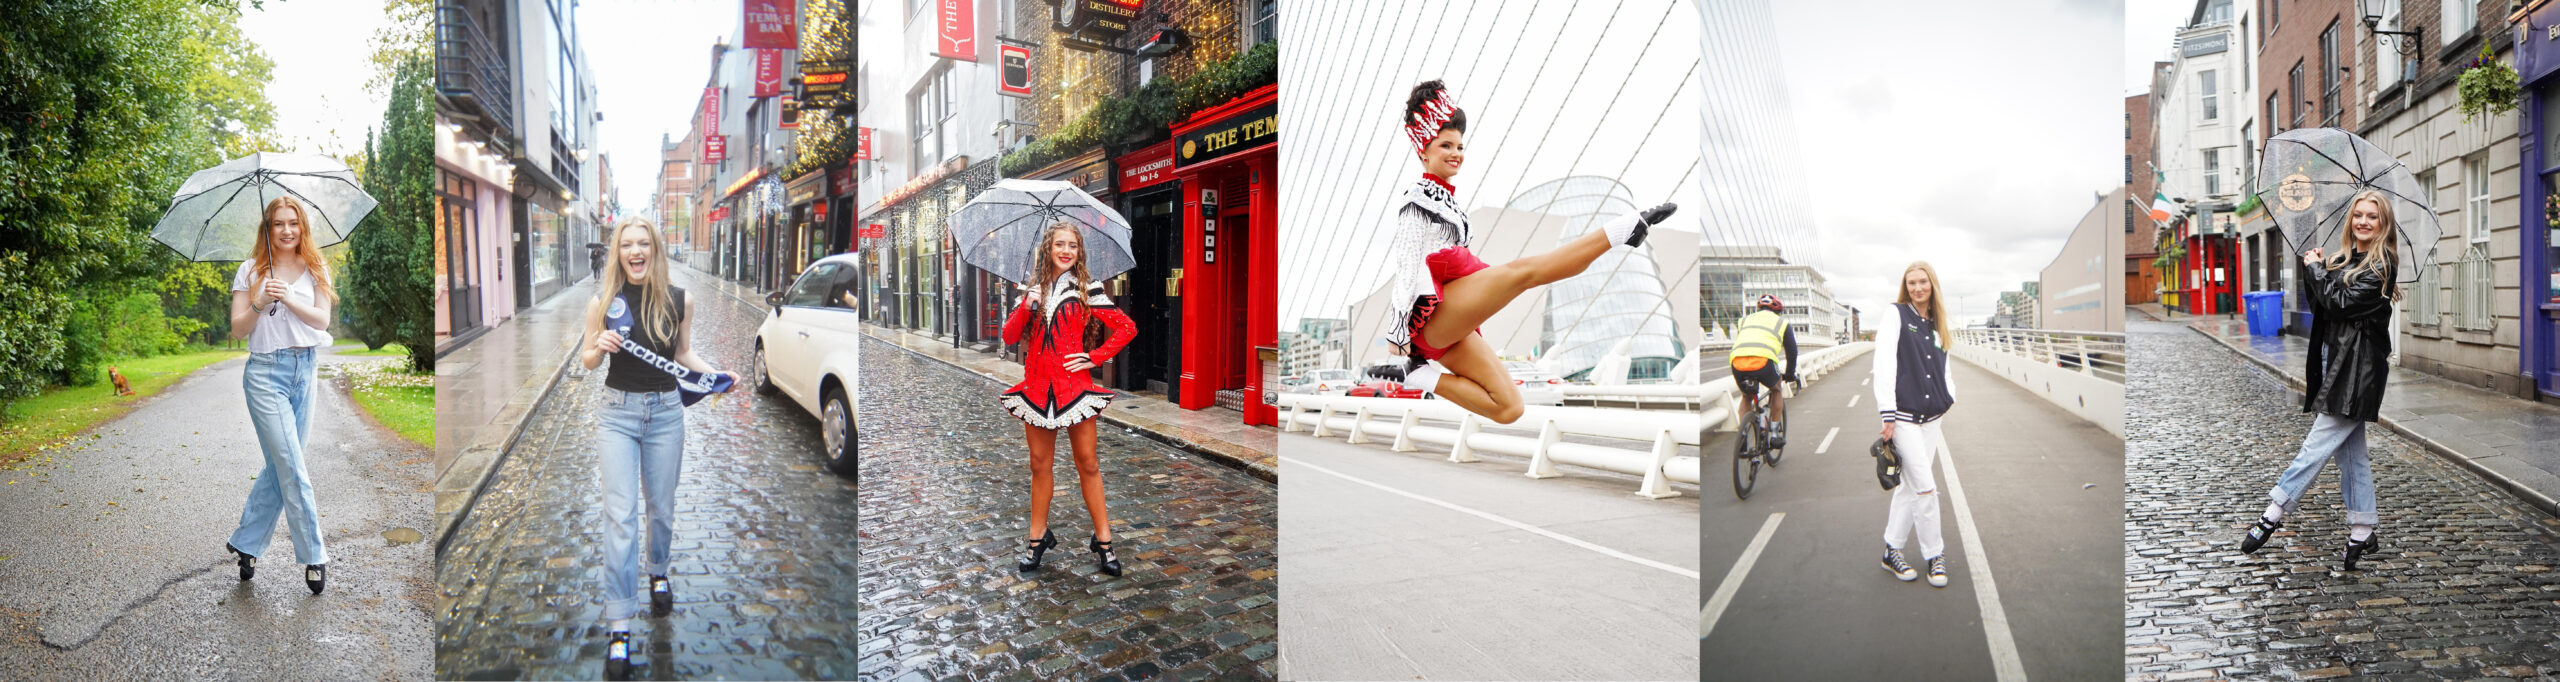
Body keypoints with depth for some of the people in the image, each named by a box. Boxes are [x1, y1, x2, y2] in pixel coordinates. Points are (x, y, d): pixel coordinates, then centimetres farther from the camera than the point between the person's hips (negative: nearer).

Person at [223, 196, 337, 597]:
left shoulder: (315, 269, 8)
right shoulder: (251, 271, 2)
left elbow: (322, 319, -4)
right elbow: (237, 330, -2)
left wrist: (289, 299, -20)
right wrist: (260, 304, -19)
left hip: (305, 370, 4)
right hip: (266, 372, -4)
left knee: (280, 466, 8)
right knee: (293, 470, -7)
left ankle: (245, 544, 23)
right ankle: (314, 558, -1)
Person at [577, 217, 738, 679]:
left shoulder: (678, 301, -2)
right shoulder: (603, 302, -5)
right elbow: (586, 361, 4)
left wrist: (714, 373, -4)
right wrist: (600, 347, -17)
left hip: (665, 411, 2)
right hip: (617, 412, -2)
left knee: (662, 507, 15)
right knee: (621, 515, -8)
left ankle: (658, 572, 45)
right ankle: (619, 626, -5)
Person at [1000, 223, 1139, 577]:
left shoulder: (1086, 290, 1)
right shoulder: (1032, 291, 10)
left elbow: (1127, 327, 0)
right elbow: (1009, 336, 4)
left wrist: (1095, 357, -6)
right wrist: (1026, 307, -11)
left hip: (1074, 385, -3)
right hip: (1037, 385, 3)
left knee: (1088, 464, 1)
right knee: (1040, 464, 9)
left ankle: (1103, 541, 8)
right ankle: (1039, 537, 20)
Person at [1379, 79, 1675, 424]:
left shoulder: (1446, 199, 26)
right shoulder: (1418, 199, -3)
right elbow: (1408, 267, -12)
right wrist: (1398, 331, -18)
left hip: (1447, 327, 10)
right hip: (1430, 315, -10)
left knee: (1508, 408, 3)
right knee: (1523, 271, -23)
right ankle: (1623, 228, -21)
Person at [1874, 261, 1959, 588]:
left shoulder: (1936, 325, 14)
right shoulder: (1896, 316, -5)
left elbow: (1942, 369, 19)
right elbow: (1884, 365, -11)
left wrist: (1949, 396, 1)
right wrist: (1888, 414, -16)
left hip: (1930, 418, 6)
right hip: (1903, 417, -6)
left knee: (1910, 487, 9)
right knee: (1925, 488, -7)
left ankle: (1892, 552, 19)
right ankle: (1934, 555, 7)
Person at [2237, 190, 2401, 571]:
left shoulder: (2381, 266, -10)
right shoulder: (2345, 258, 14)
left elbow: (2342, 302, -17)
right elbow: (2320, 305, 13)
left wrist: (2315, 269, -5)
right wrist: (2316, 268, -2)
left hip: (2357, 367, -9)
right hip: (2335, 362, 9)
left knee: (2318, 445, -7)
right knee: (2351, 451, 11)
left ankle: (2273, 515, -6)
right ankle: (2364, 533, 17)